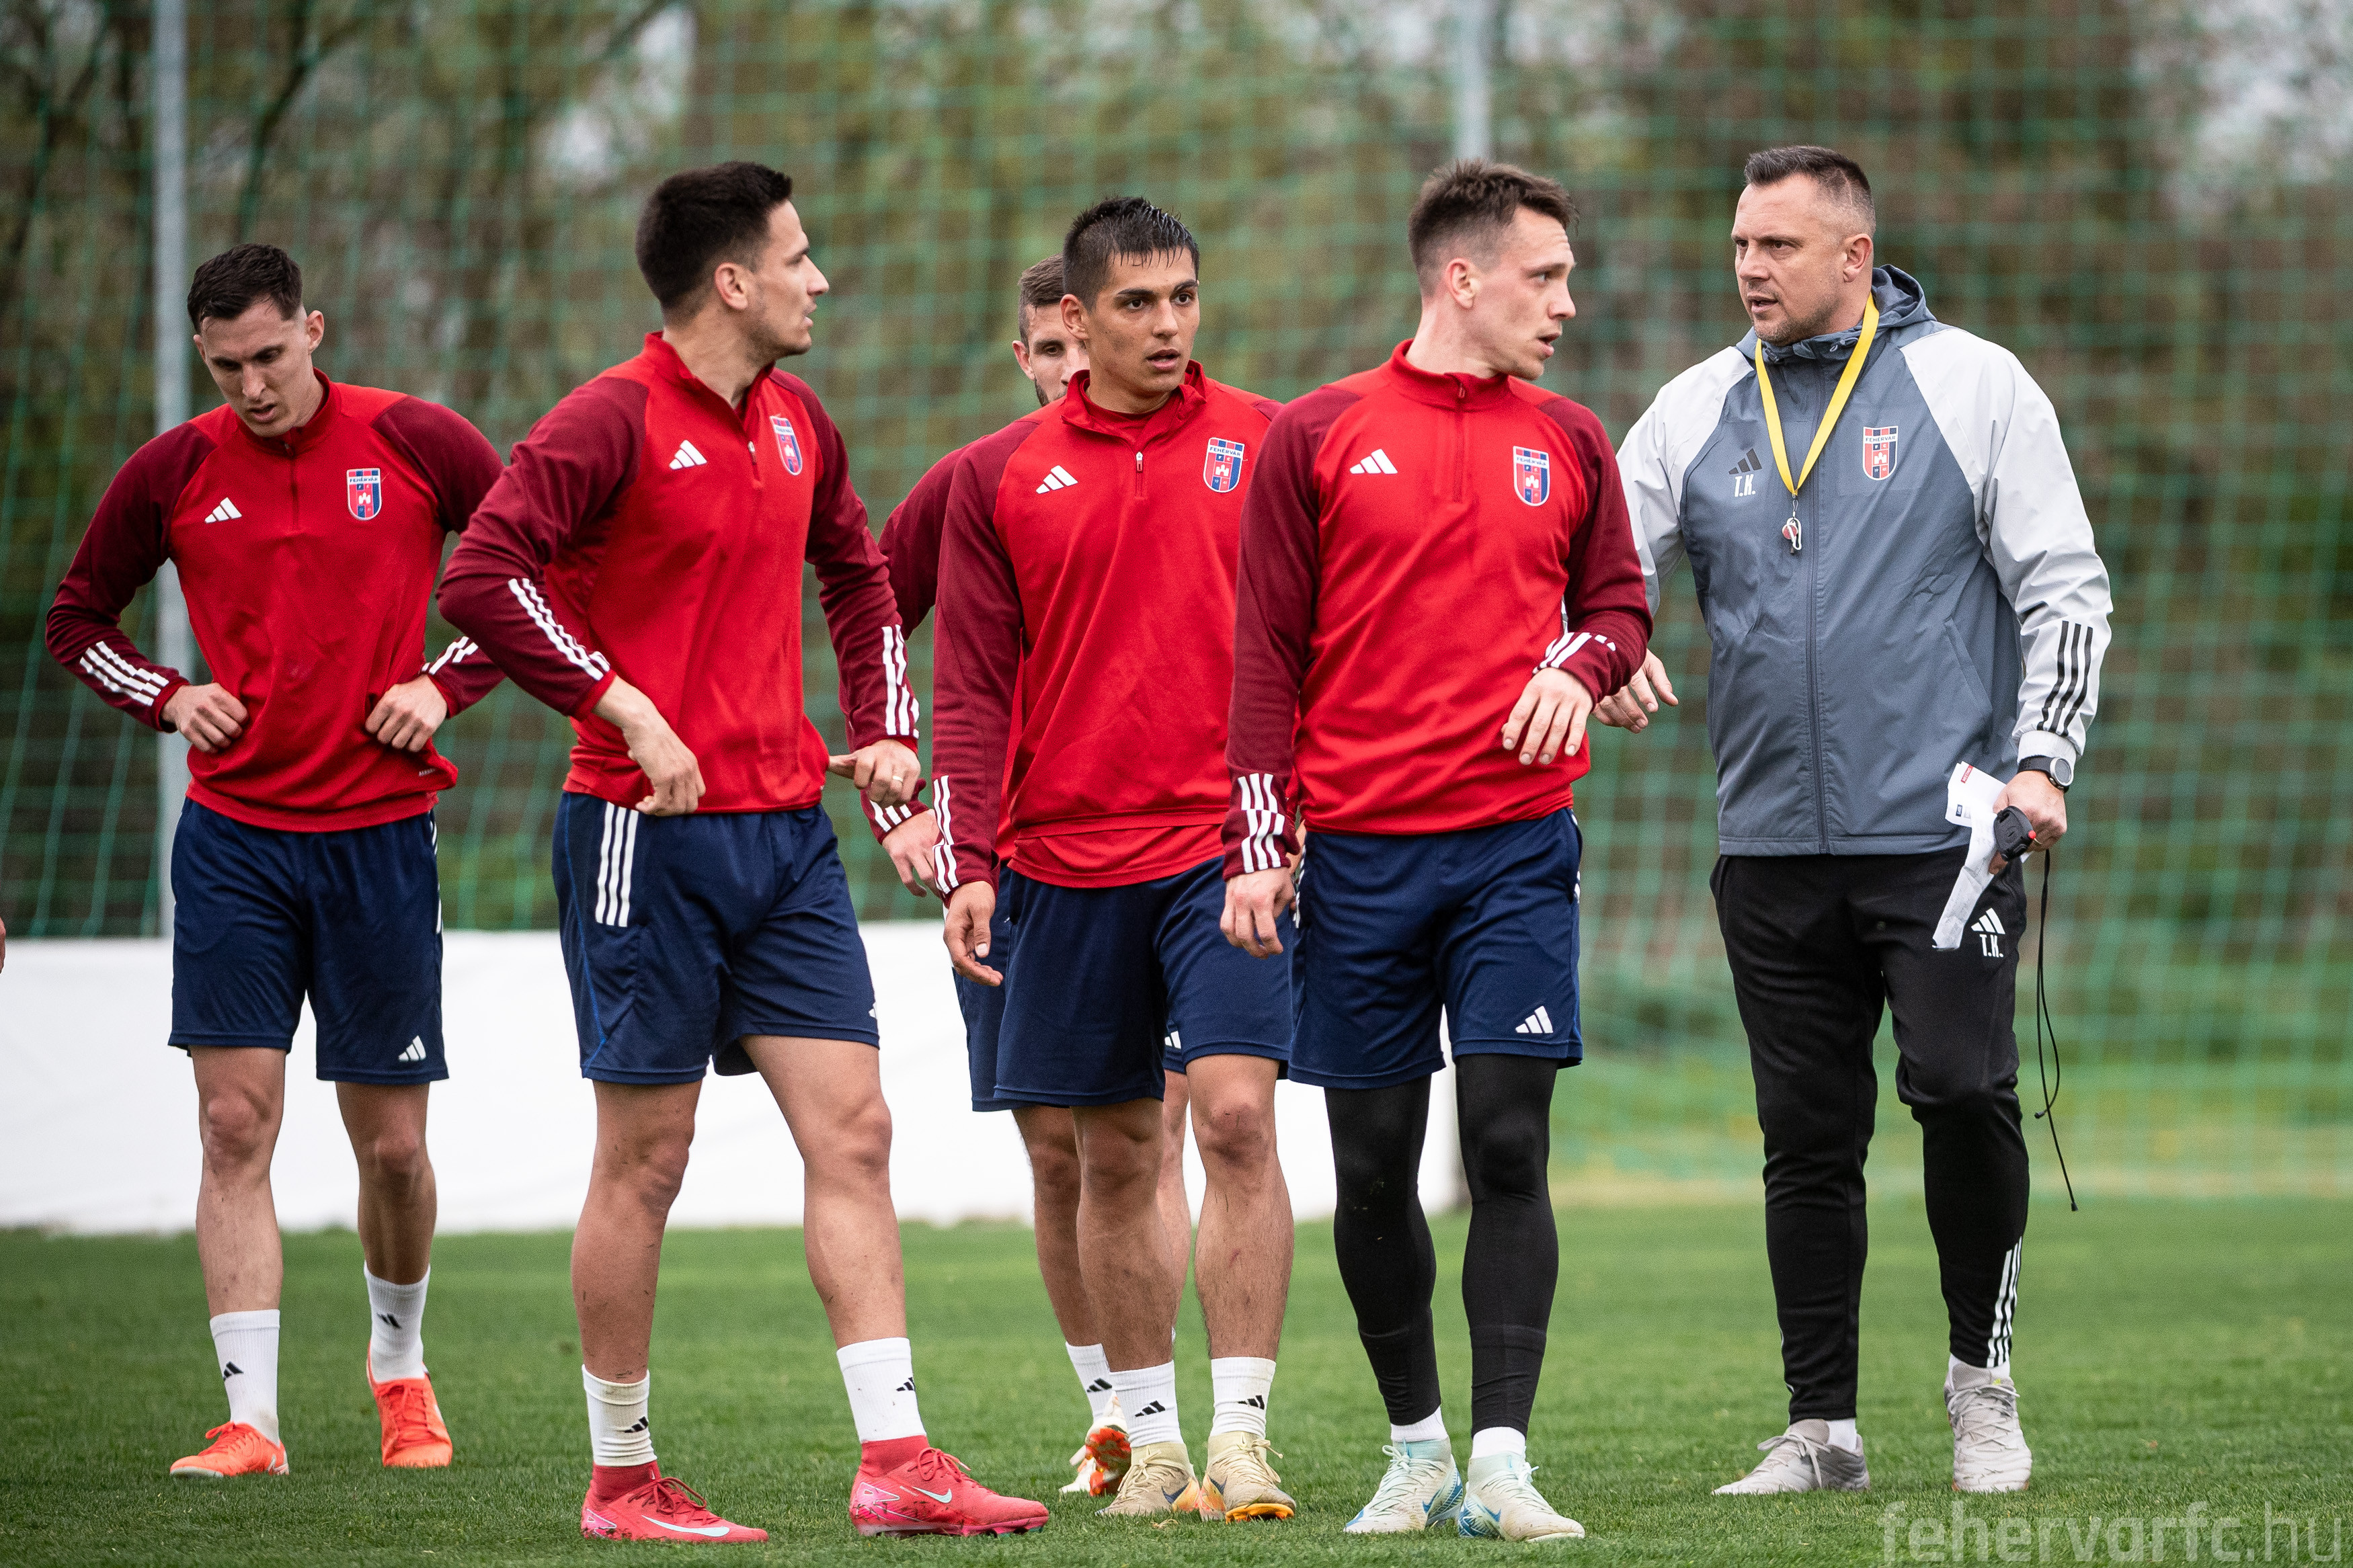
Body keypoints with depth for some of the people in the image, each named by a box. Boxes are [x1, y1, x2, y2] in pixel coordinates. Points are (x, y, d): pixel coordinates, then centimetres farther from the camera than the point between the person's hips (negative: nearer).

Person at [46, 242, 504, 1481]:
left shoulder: (416, 443, -3)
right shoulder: (172, 474, 1)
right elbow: (77, 618, 14)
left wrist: (447, 685, -4)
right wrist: (168, 698, -3)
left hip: (379, 836, -1)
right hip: (234, 834, 1)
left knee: (391, 1145, 5)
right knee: (235, 1123, -9)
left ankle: (400, 1365, 31)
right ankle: (249, 1417, -8)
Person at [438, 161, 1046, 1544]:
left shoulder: (796, 423, 12)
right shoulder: (616, 420, -11)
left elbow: (858, 574, 29)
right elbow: (483, 576, -19)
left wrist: (886, 727, 16)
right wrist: (625, 707, -21)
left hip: (786, 830, 7)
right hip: (649, 834, -7)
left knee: (853, 1130, 0)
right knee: (647, 1155, 0)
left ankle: (896, 1460, -1)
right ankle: (622, 1477, 11)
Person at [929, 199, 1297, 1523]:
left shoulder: (1265, 445, 4)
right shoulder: (1000, 478, 7)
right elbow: (976, 684, 6)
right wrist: (969, 866, -1)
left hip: (1226, 846, -2)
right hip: (1068, 857, 2)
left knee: (1237, 1116, -14)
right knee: (1115, 1156, 7)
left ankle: (1243, 1435, -11)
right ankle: (1153, 1439, 16)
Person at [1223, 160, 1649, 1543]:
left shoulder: (1569, 443, 10)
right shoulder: (1318, 439, 3)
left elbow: (1620, 601, 19)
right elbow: (1269, 653, 3)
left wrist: (1583, 665, -5)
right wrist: (1258, 845, -2)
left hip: (1518, 845, 1)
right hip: (1362, 854, -1)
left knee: (1509, 1145, -8)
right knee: (1375, 1167, 3)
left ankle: (1502, 1464, -7)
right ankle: (1417, 1448, 18)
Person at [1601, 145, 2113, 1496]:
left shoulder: (1974, 386, 1)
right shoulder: (1697, 411, 10)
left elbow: (2065, 589, 1)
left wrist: (2041, 760, -9)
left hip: (1943, 830, -3)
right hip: (1774, 849, 4)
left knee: (1964, 1089, -15)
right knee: (1808, 1139, 5)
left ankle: (1983, 1373, 4)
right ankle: (1822, 1429, 11)